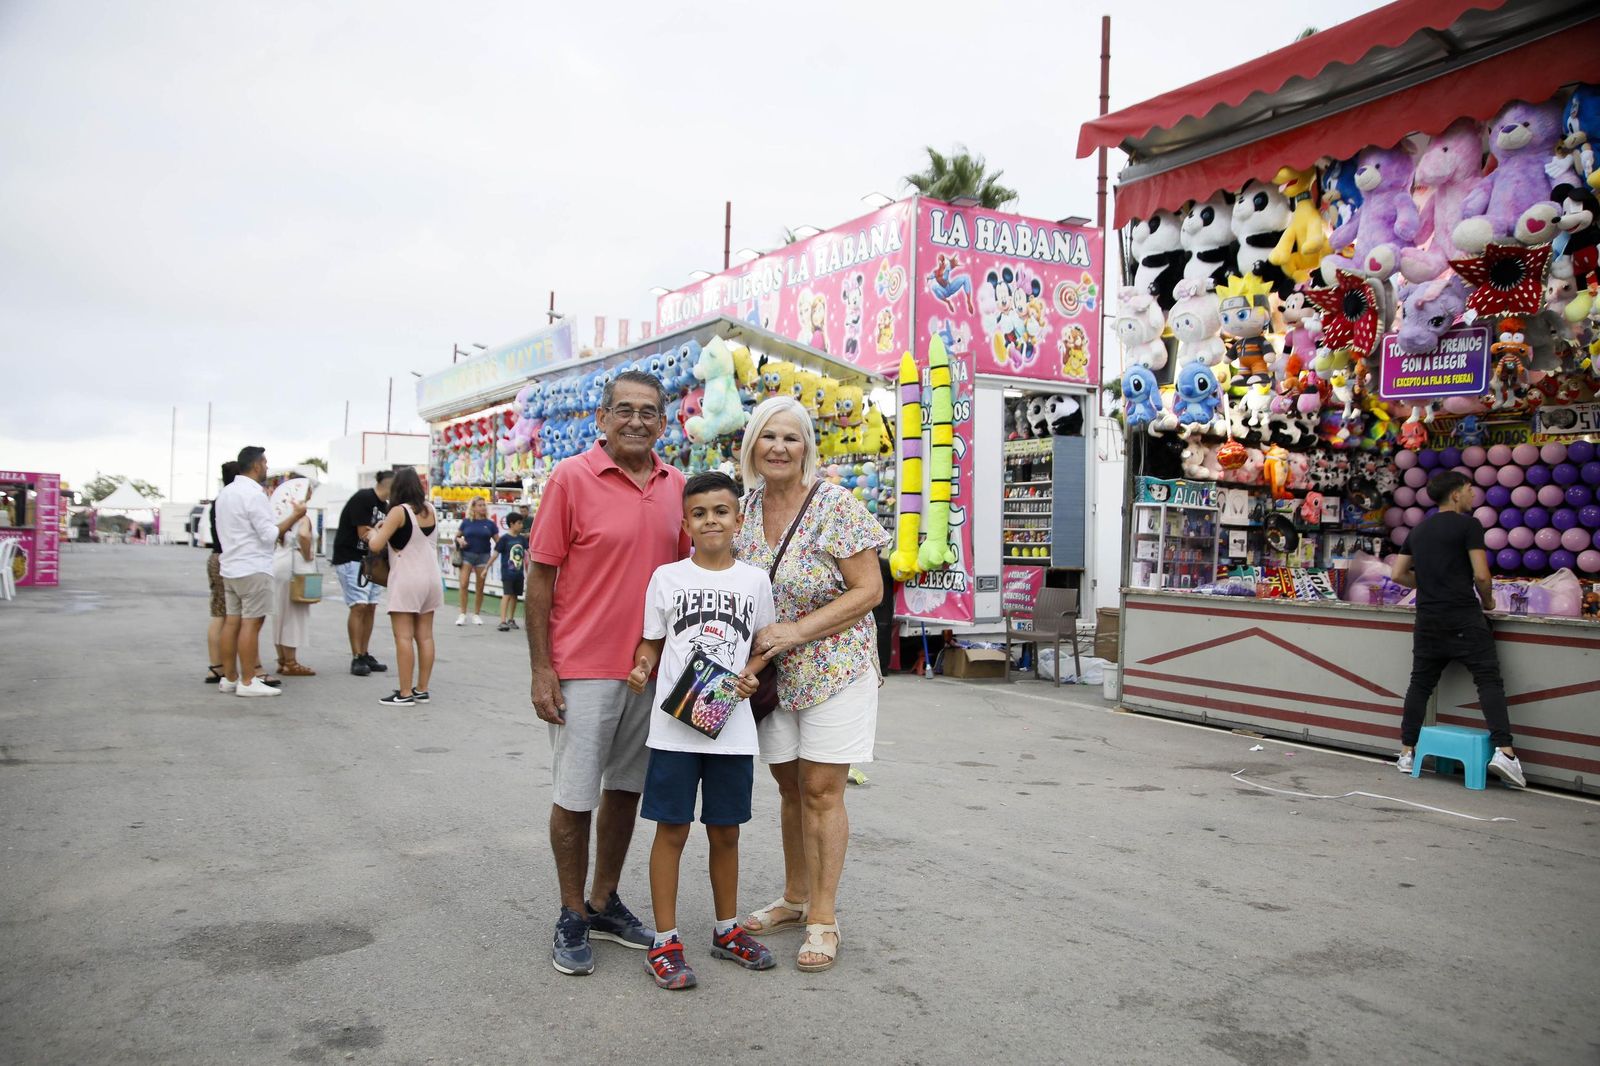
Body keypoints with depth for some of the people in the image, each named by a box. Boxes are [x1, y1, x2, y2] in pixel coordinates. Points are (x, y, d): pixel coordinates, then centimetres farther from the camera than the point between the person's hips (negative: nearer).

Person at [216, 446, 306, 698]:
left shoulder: (225, 493, 14)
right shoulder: (254, 494, -15)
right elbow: (269, 535, -17)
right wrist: (294, 516, -10)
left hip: (230, 566, 9)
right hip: (253, 568, -9)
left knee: (232, 621, 10)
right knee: (251, 623, -6)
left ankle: (229, 678, 13)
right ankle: (247, 682, -5)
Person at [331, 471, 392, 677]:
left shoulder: (385, 506, 12)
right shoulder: (363, 498, -14)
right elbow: (364, 534, -18)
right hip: (351, 559, -8)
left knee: (371, 607, 7)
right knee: (359, 606, -12)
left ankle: (366, 655, 14)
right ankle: (356, 658, -9)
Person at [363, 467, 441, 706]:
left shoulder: (399, 511, -12)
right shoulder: (430, 510, 7)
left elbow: (375, 545, -16)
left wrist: (374, 533, 4)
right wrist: (388, 527, 21)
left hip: (406, 580, -7)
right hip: (431, 579, 7)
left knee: (403, 637, -5)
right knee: (424, 635, 9)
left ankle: (405, 693, -6)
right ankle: (422, 689, 13)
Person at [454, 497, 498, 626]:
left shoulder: (489, 523, 4)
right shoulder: (467, 522, 5)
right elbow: (457, 535, 13)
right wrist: (460, 540, -8)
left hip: (483, 556, 1)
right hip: (467, 554, -1)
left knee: (480, 587, 5)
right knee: (464, 584, -10)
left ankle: (477, 614, 16)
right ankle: (463, 614, -2)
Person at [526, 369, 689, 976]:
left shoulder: (674, 486, 5)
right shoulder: (571, 478, -8)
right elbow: (540, 575, -7)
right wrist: (541, 669, -11)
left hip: (651, 667, 5)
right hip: (583, 668, -5)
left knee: (627, 788, 15)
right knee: (575, 795, 4)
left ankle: (605, 904, 31)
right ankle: (572, 918, 20)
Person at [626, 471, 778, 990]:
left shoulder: (754, 580, 4)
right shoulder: (667, 577, 1)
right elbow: (652, 641, 7)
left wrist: (750, 675, -5)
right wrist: (641, 670, -13)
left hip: (732, 727, 2)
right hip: (674, 725, -2)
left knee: (726, 831, 13)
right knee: (672, 830, 3)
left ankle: (727, 930, 31)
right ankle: (665, 942, 15)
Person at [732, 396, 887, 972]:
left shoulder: (837, 507, -15)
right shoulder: (744, 509, 2)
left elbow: (869, 591, -15)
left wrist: (798, 630, -22)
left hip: (834, 666, -5)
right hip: (772, 672, 5)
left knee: (821, 791, -1)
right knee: (789, 787, 16)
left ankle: (823, 916, 13)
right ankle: (795, 897, 32)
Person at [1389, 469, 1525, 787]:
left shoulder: (1419, 531, 16)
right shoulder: (1468, 525, -4)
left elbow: (1399, 574, 16)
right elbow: (1481, 575, -11)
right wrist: (1488, 601, 6)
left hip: (1428, 618, 6)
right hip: (1464, 618, -6)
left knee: (1420, 684, 11)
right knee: (1489, 680, -6)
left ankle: (1407, 752, 13)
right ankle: (1503, 750, -17)